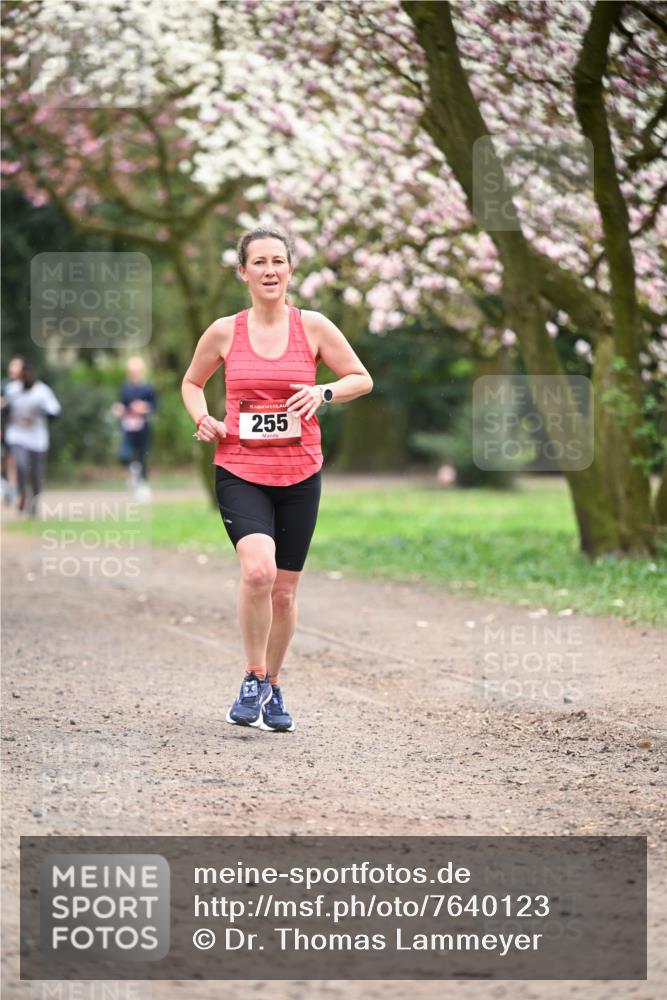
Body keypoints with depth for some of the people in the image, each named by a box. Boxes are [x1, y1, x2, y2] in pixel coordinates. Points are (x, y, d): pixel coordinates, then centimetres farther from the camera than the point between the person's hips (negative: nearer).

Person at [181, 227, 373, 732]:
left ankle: (273, 688, 30)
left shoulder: (313, 327, 0)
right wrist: (203, 418, -2)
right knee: (258, 569, -24)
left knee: (284, 590, 8)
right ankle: (253, 680, -5)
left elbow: (362, 379, 8)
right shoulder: (224, 332, 1)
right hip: (240, 470, -1)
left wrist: (323, 392, -11)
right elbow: (192, 383, 18)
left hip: (299, 473, 2)